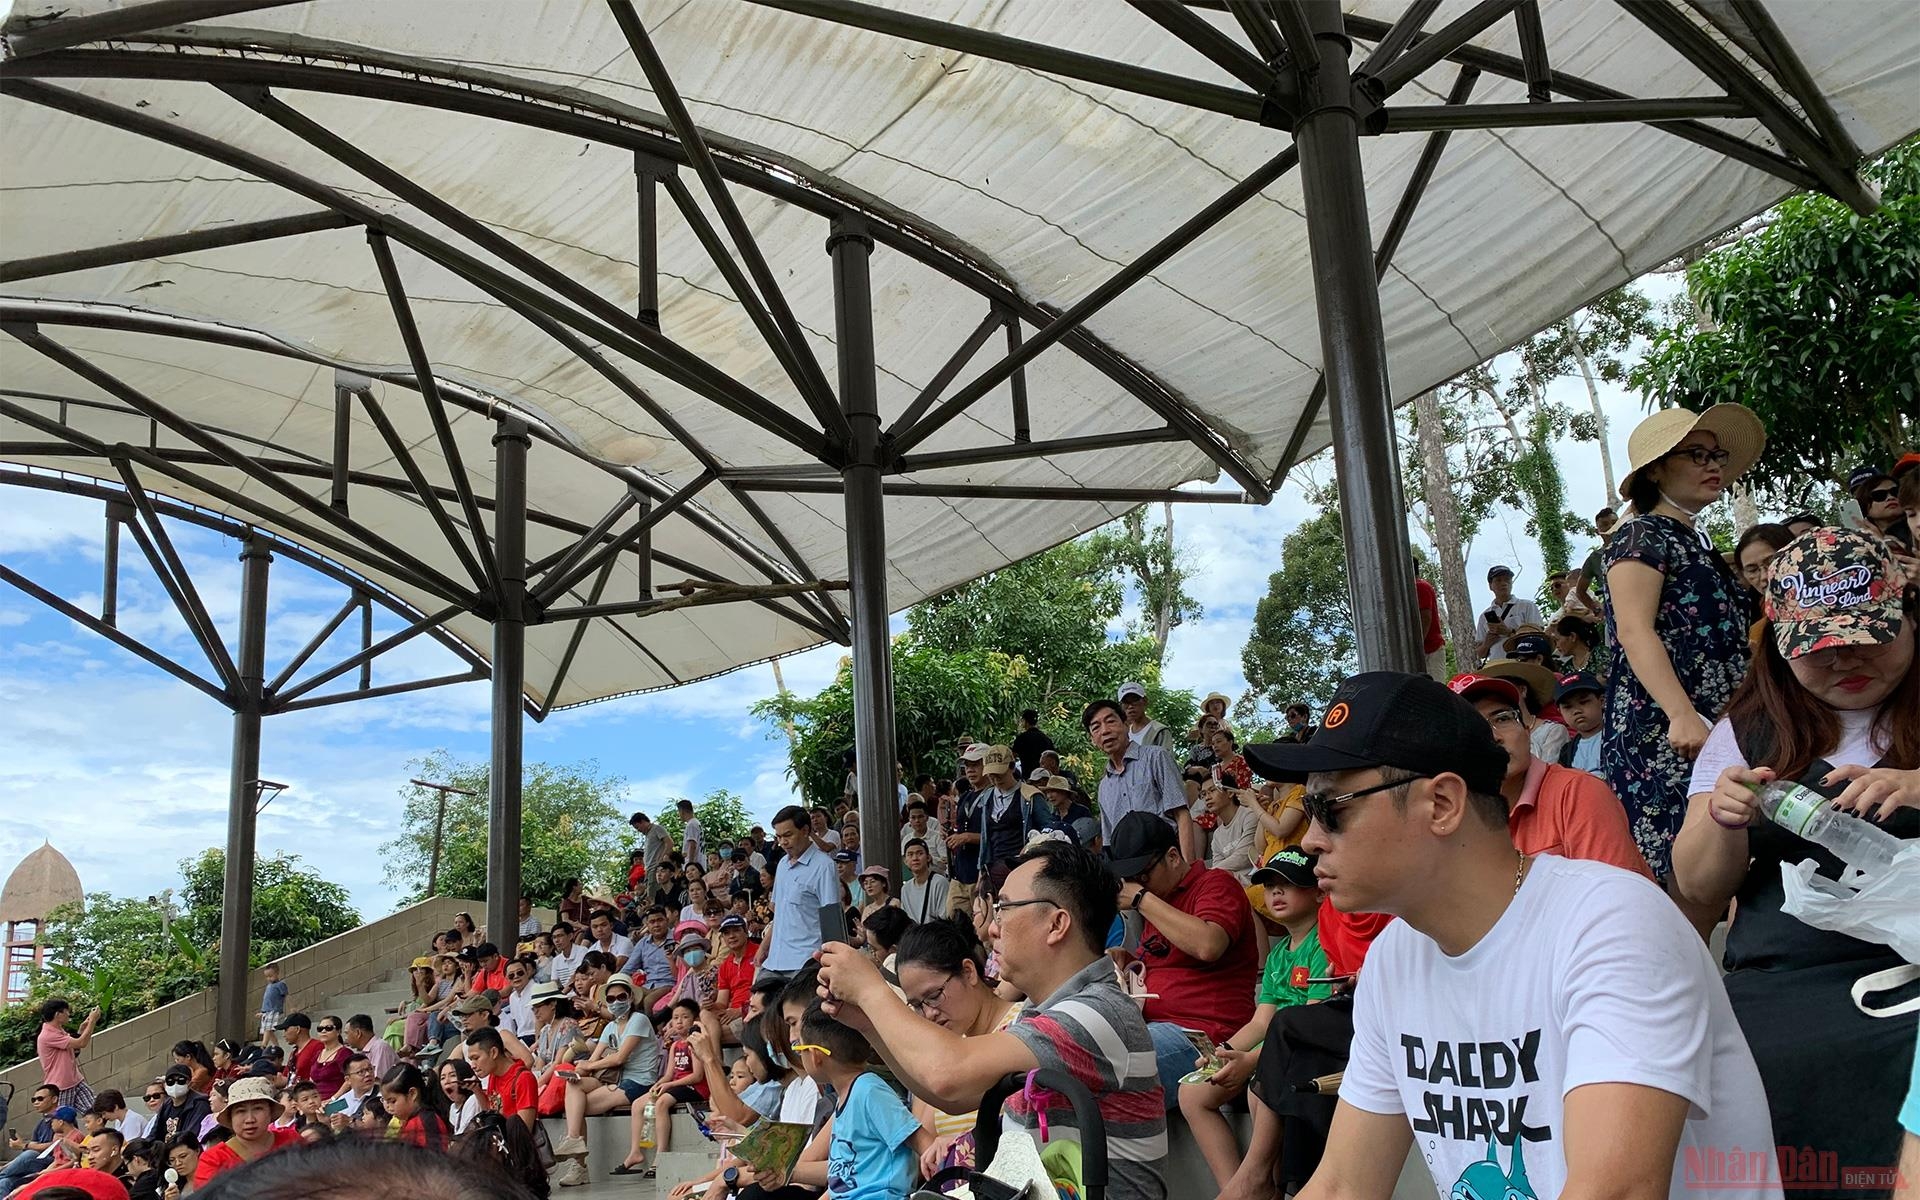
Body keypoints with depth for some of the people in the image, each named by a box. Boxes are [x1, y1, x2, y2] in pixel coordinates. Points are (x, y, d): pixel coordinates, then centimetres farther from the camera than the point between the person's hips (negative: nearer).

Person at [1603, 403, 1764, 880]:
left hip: (1720, 733, 9)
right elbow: (1635, 632, -15)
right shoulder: (1641, 535, -2)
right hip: (1663, 734, -9)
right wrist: (1682, 715, -27)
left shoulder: (1695, 545, 24)